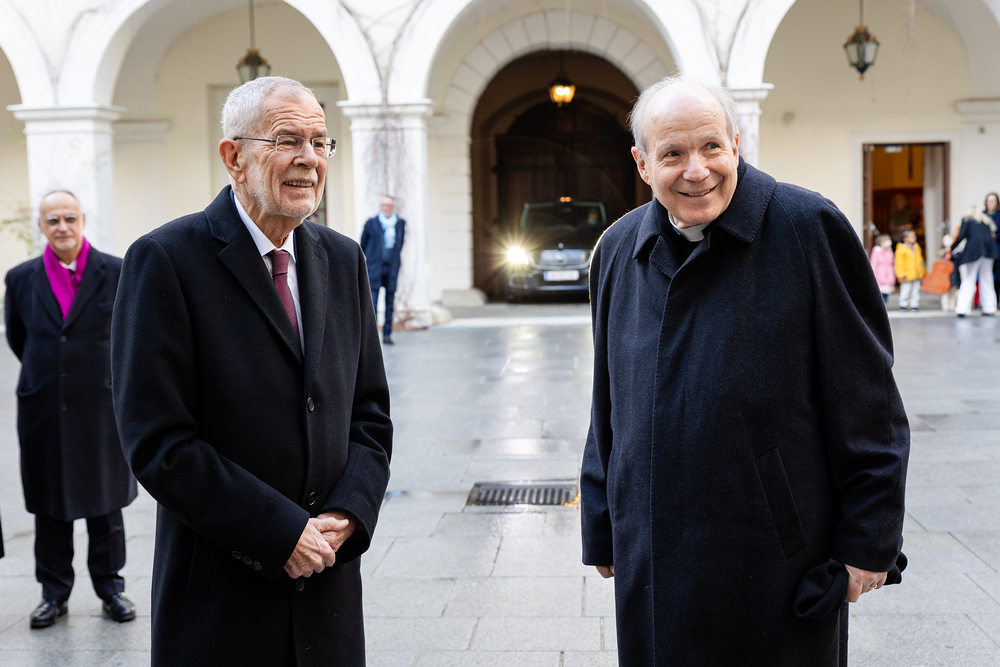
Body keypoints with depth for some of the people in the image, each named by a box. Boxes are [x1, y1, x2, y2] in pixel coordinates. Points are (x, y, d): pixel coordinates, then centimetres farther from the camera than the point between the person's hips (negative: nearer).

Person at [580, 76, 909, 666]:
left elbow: (869, 406, -7)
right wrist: (603, 531, 13)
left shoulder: (808, 228, -9)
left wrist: (868, 544, -8)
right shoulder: (619, 249, 6)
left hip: (780, 562, -4)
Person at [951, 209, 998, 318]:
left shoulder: (967, 219, 13)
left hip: (974, 247, -4)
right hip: (989, 248, 4)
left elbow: (961, 235, 1)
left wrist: (951, 247, 8)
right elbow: (993, 235, 18)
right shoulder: (987, 220, 28)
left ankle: (963, 309, -11)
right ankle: (989, 308, 13)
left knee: (968, 279, -4)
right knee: (986, 278, 12)